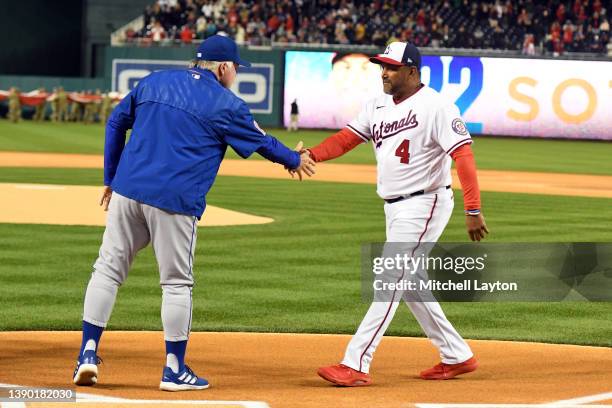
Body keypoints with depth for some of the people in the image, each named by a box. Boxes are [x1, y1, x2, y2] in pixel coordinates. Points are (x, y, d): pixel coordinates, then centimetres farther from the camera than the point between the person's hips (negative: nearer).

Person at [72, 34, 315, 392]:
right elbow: (262, 143, 12)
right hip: (175, 201, -4)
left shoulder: (153, 82, 14)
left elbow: (116, 123, 17)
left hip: (127, 191, 4)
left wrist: (111, 178, 22)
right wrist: (295, 160, 31)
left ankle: (88, 354, 3)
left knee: (108, 269, 10)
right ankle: (175, 370, 10)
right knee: (177, 283, 5)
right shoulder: (227, 105, 1)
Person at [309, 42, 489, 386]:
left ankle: (356, 364, -15)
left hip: (425, 204, -9)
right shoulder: (379, 106, 9)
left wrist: (474, 210, -28)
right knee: (409, 284, 15)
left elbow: (463, 155, -21)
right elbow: (347, 139, 3)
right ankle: (458, 356, 25)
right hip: (396, 207, 9)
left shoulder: (435, 106, -16)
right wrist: (310, 155, -16)